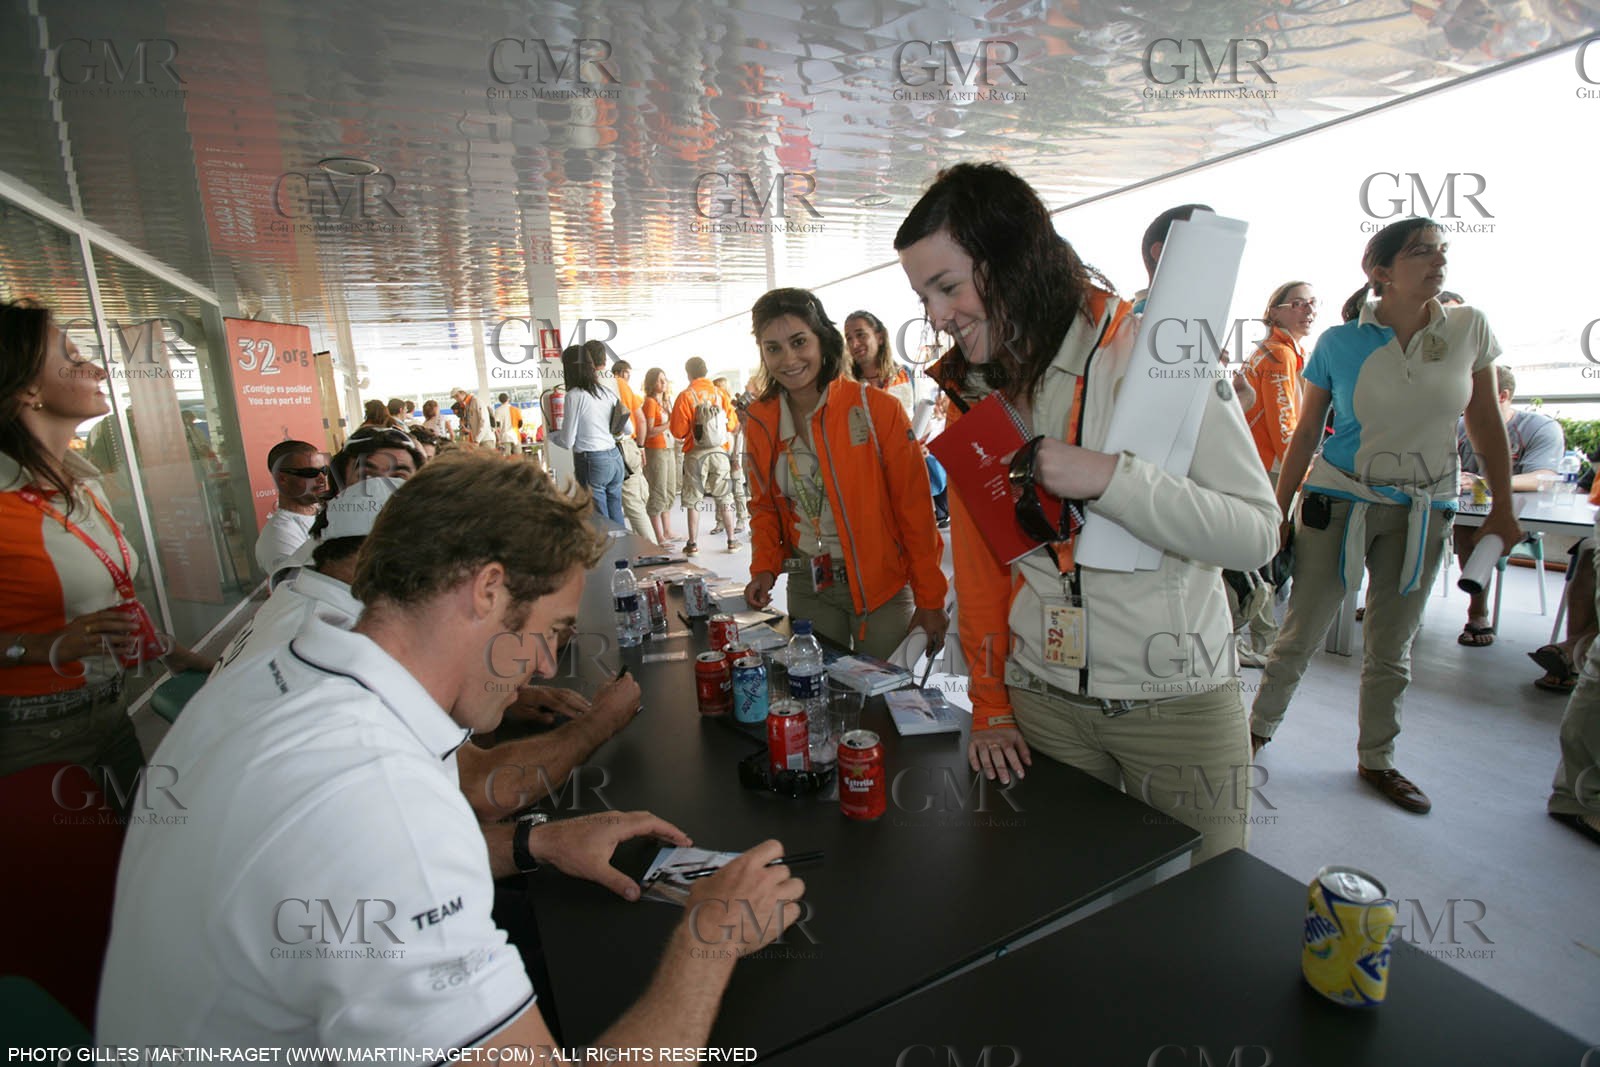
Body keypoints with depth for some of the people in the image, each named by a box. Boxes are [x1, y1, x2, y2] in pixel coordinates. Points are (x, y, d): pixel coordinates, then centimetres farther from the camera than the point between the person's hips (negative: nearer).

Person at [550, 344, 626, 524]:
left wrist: (550, 435, 12)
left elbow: (567, 441, -7)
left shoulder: (575, 395, -10)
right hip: (615, 457, 7)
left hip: (592, 462, -7)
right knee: (616, 518, 13)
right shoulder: (607, 391, 9)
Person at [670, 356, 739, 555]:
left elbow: (678, 431, -7)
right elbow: (733, 425, 3)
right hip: (719, 452, 2)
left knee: (693, 500, 7)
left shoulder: (685, 396, -6)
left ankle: (693, 543, 9)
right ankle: (731, 540, 14)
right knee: (724, 499, 11)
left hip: (695, 454, -2)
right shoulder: (720, 393, 1)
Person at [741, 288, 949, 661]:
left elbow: (915, 507, -9)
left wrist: (930, 599, -8)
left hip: (882, 583, -3)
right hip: (807, 588, 4)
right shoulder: (760, 422, 1)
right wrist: (764, 567, -4)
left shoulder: (877, 408, -12)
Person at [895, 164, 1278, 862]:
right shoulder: (971, 391, 3)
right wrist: (989, 706, 4)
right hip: (1043, 702, 4)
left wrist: (1109, 478, -26)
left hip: (1179, 702, -3)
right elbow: (977, 563, 5)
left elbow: (1257, 535, -13)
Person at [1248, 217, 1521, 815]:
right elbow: (1305, 434, -2)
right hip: (1338, 502, -2)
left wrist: (1502, 510, 8)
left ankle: (1376, 760, 29)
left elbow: (1486, 424, 8)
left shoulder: (1470, 329, 1)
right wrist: (1278, 516, -3)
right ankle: (1259, 728, 22)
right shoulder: (1339, 344, -6)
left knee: (1391, 647, 12)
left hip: (1423, 511, 3)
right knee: (1301, 634, 0)